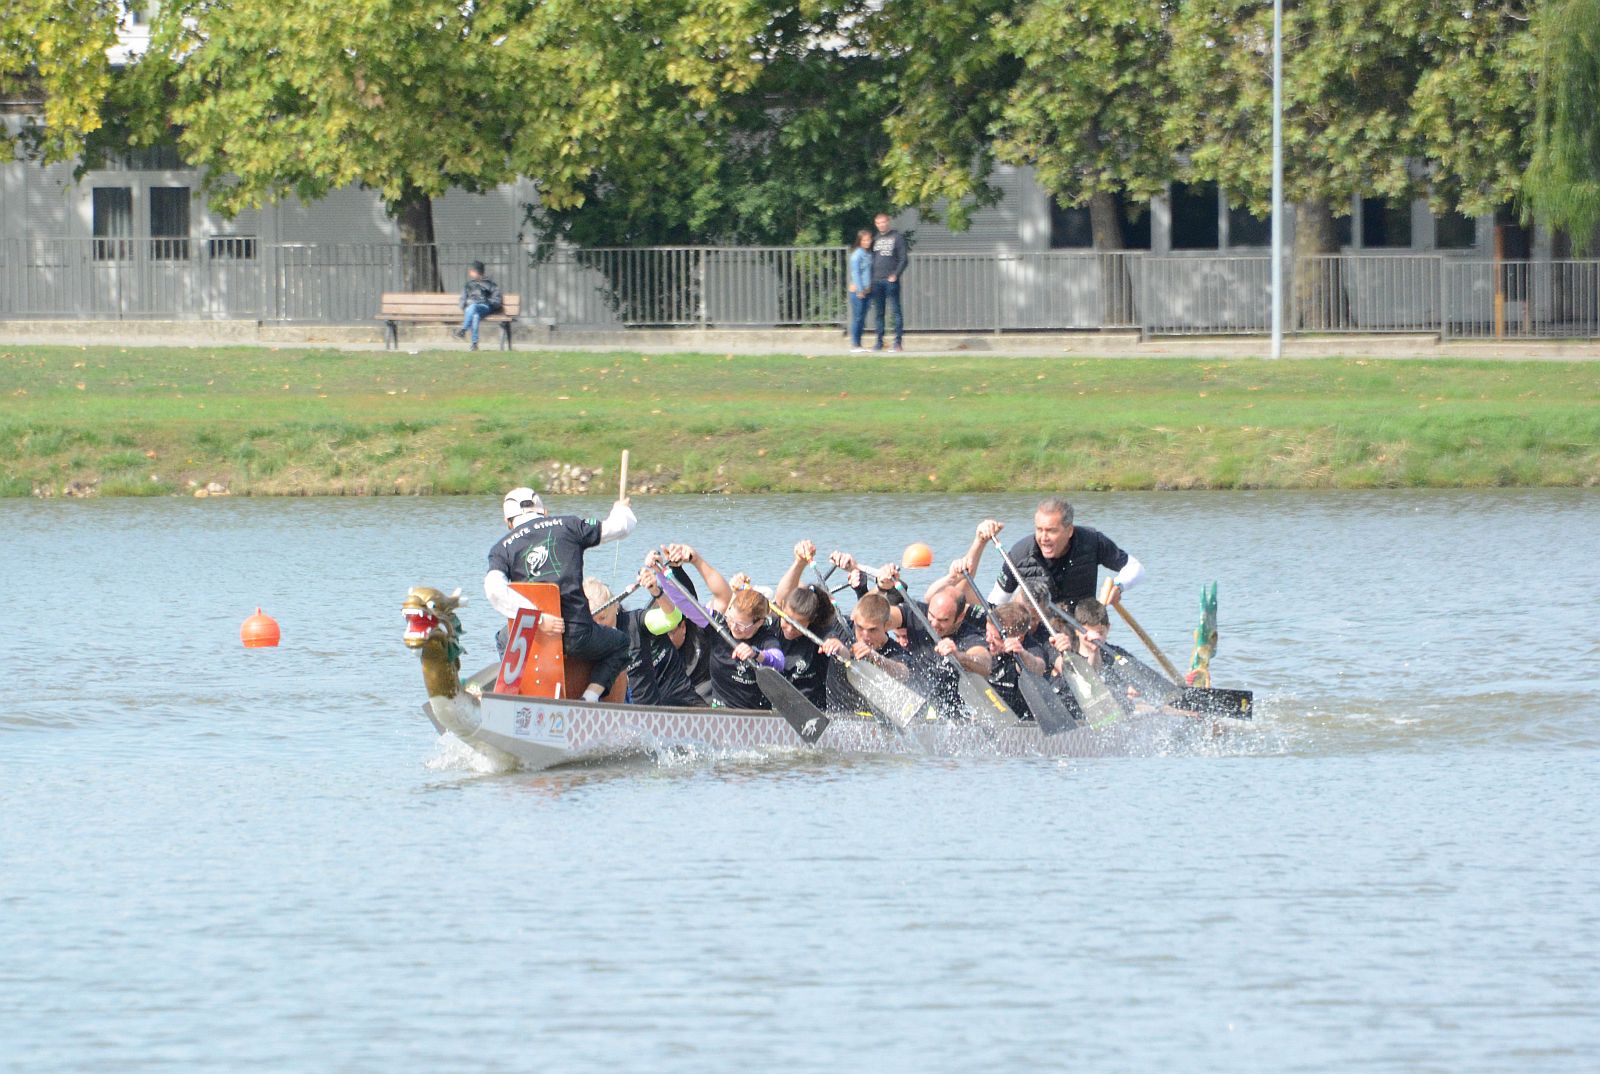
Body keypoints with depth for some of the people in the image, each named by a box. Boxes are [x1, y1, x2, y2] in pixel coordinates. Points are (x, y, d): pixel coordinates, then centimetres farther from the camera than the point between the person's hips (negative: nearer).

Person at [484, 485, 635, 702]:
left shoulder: (501, 548, 7)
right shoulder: (567, 526, 7)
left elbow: (494, 589, -13)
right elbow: (619, 527, 13)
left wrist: (537, 619, -16)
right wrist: (621, 510, 38)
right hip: (577, 636, -2)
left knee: (504, 638, 38)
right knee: (619, 643, 30)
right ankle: (590, 696, 5)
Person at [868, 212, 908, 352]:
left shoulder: (897, 237, 1)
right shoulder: (875, 239, 15)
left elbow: (903, 259, -4)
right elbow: (871, 259, 16)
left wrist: (895, 275, -15)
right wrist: (870, 279, 6)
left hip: (891, 280, -5)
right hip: (876, 281, 5)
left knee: (896, 310, -7)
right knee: (878, 313, 6)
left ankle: (898, 341, -7)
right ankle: (879, 342, 10)